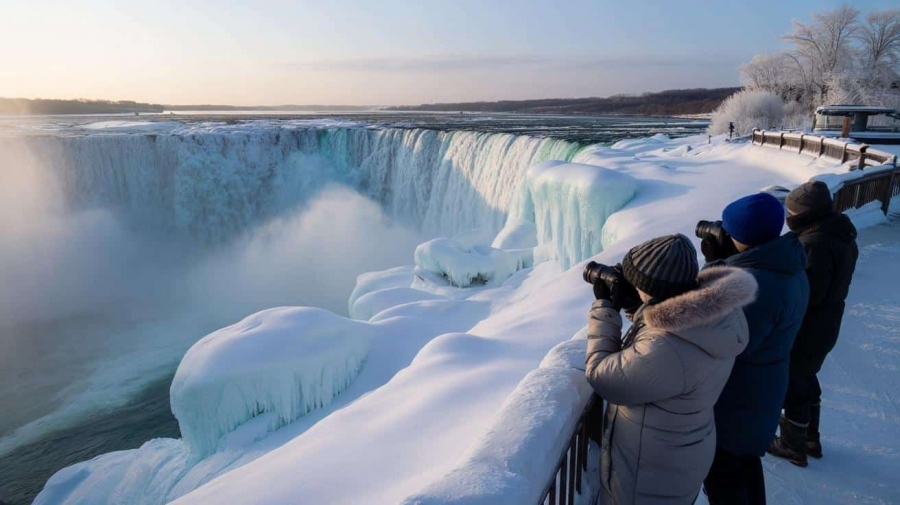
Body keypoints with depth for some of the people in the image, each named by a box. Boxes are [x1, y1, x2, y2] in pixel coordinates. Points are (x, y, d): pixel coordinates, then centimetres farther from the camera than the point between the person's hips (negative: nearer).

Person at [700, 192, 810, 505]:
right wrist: (718, 261, -5)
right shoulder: (787, 269, -1)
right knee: (744, 457, 28)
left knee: (720, 470, 11)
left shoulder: (756, 285, -33)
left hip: (734, 398, -9)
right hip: (760, 388, 9)